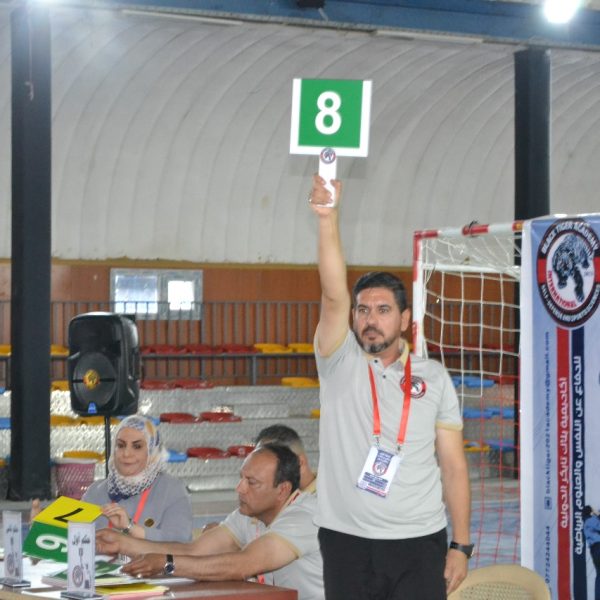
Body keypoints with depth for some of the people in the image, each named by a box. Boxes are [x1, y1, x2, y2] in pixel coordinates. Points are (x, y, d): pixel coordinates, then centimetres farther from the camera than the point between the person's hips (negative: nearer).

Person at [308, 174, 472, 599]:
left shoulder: (435, 378, 6)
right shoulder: (340, 364, 3)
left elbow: (453, 466, 6)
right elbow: (333, 294, -14)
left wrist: (461, 546, 0)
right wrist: (328, 217, -27)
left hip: (420, 544, 0)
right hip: (347, 542, 0)